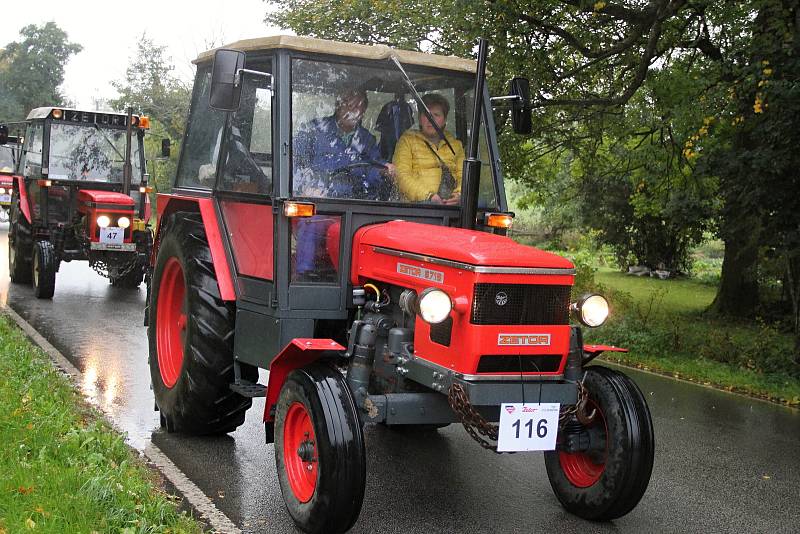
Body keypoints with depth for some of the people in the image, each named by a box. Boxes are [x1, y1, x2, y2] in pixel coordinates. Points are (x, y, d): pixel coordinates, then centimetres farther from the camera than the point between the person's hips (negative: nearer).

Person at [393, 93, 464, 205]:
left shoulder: (455, 144, 26)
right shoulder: (407, 140, 14)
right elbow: (401, 175, -1)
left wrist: (459, 194, -9)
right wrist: (428, 196, -15)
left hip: (452, 205, 5)